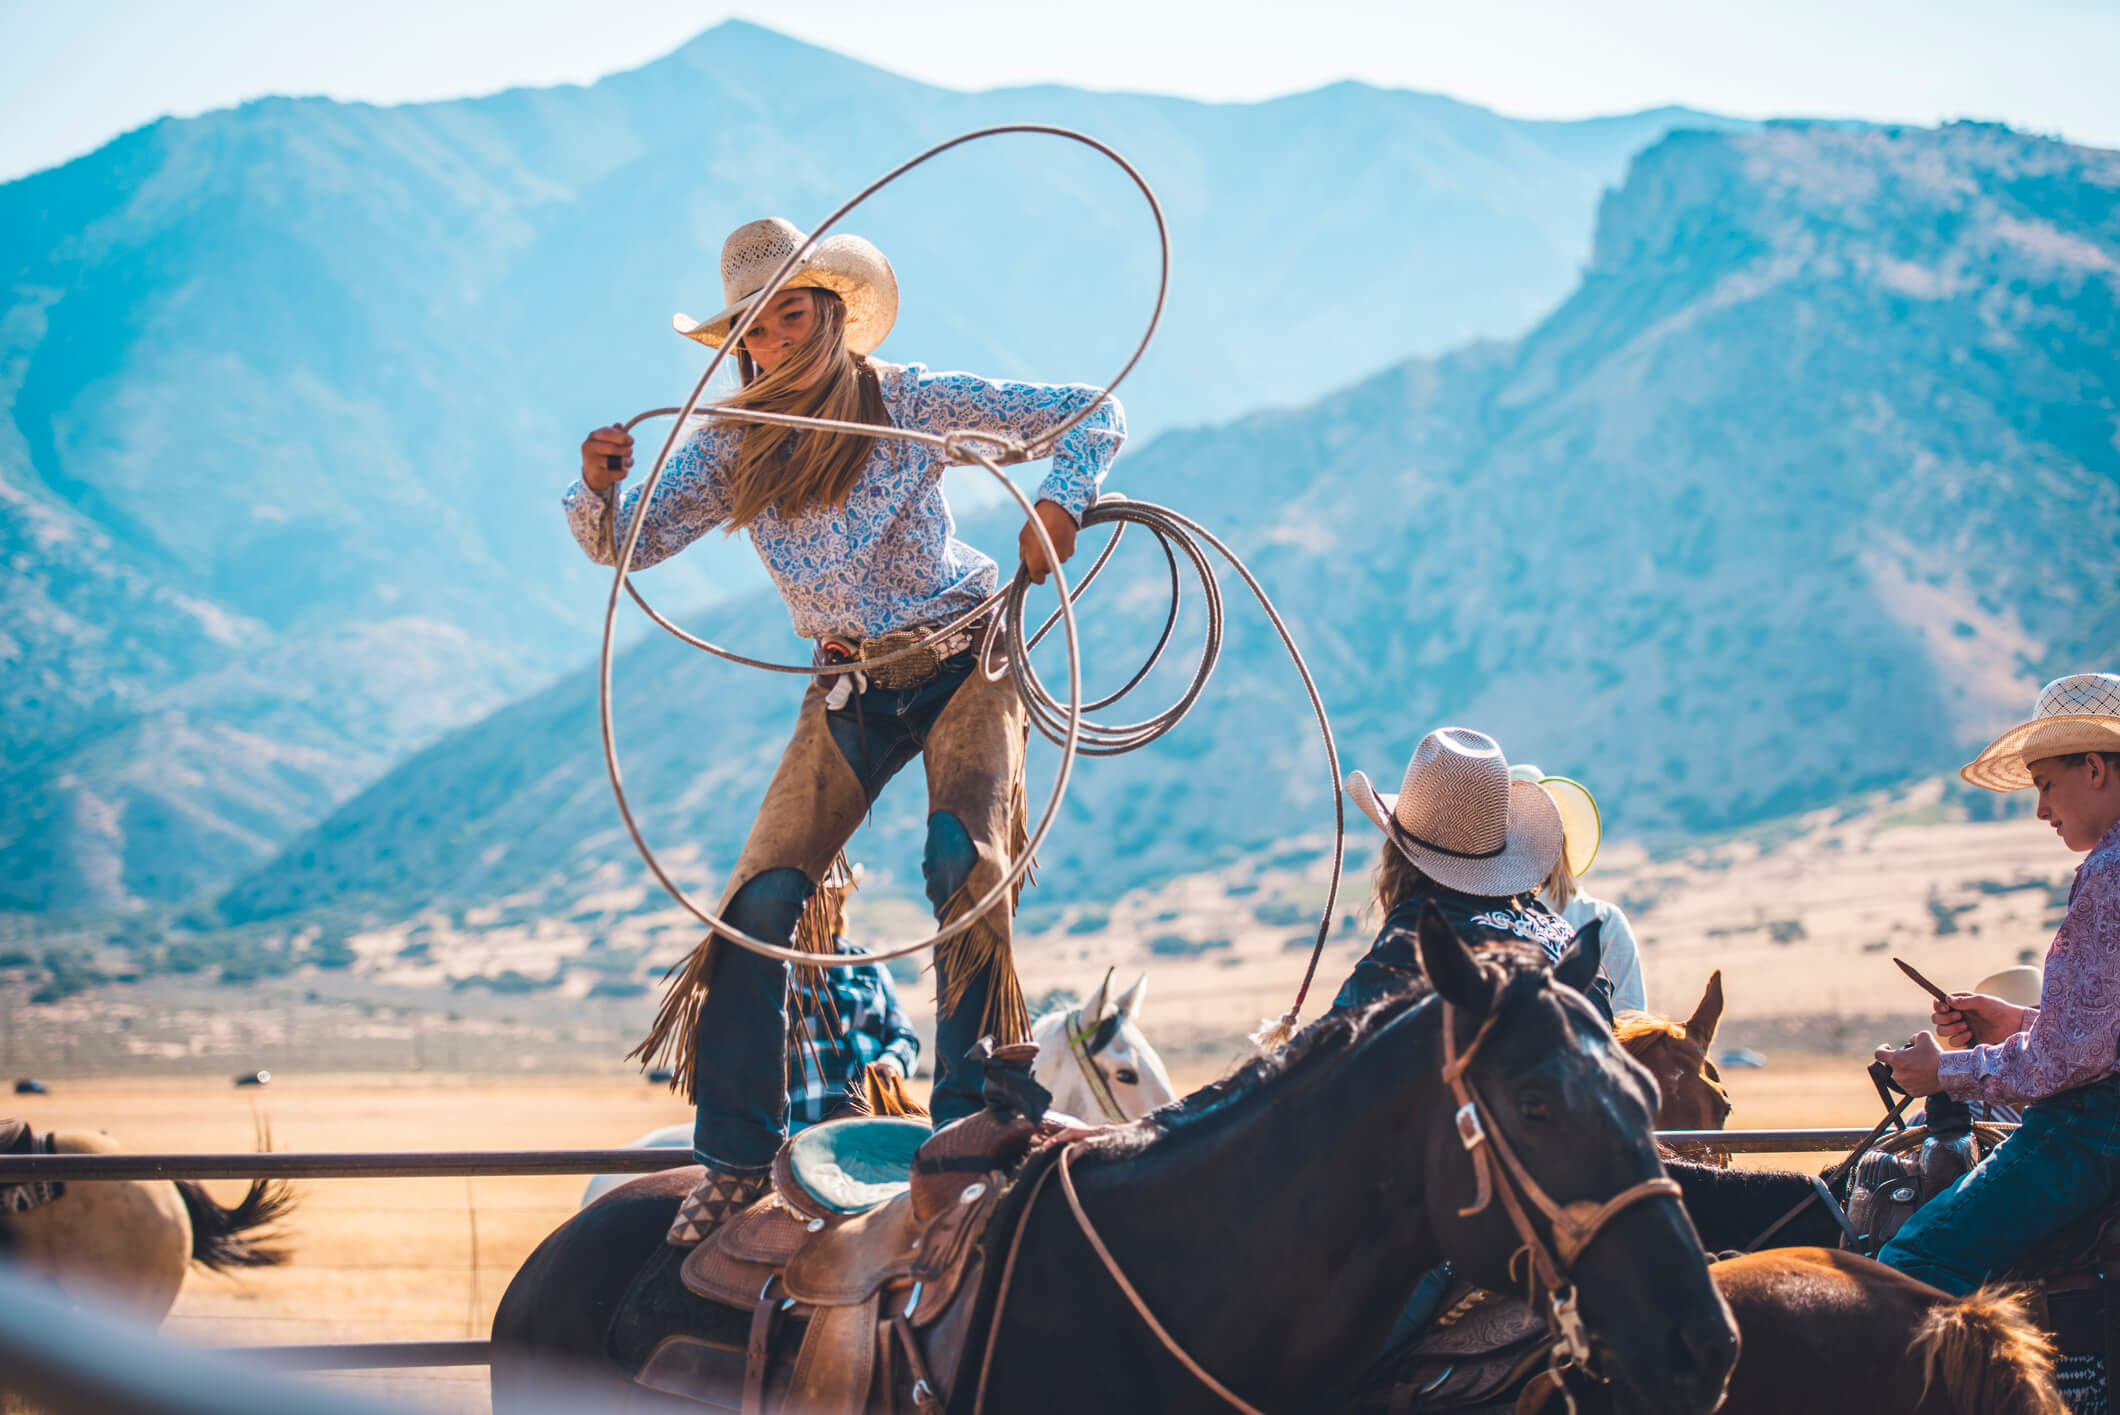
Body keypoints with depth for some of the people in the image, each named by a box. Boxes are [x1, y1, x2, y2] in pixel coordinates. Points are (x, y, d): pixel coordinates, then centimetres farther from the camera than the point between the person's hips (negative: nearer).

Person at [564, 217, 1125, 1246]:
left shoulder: (915, 403, -9)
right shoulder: (731, 447, -1)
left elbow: (1094, 414, -7)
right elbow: (633, 544, -7)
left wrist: (1059, 501, -26)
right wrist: (600, 489, -29)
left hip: (962, 659, -3)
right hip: (850, 688, 3)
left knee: (964, 871, -22)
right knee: (762, 900, -7)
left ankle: (973, 1133, -14)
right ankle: (736, 1161, 1)